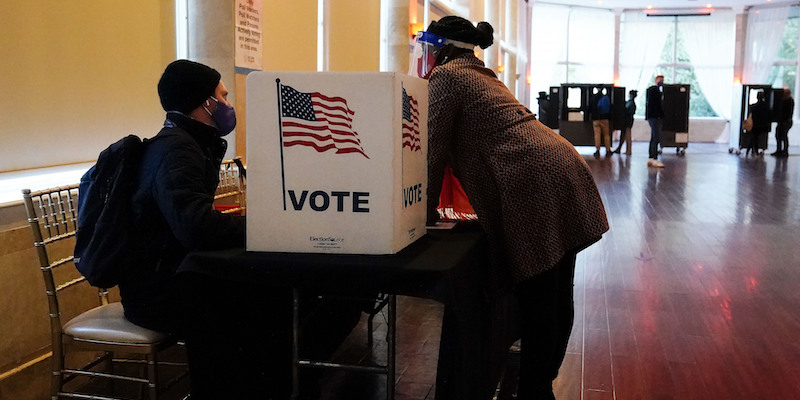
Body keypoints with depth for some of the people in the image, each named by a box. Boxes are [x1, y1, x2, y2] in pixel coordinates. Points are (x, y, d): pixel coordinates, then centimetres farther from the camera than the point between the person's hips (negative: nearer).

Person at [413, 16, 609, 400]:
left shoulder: (445, 76, 1)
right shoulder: (482, 75, 28)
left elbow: (434, 150, -2)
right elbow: (478, 139, 34)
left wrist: (427, 213, 9)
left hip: (534, 184, -10)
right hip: (563, 171, 10)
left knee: (536, 306, -2)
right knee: (556, 299, 16)